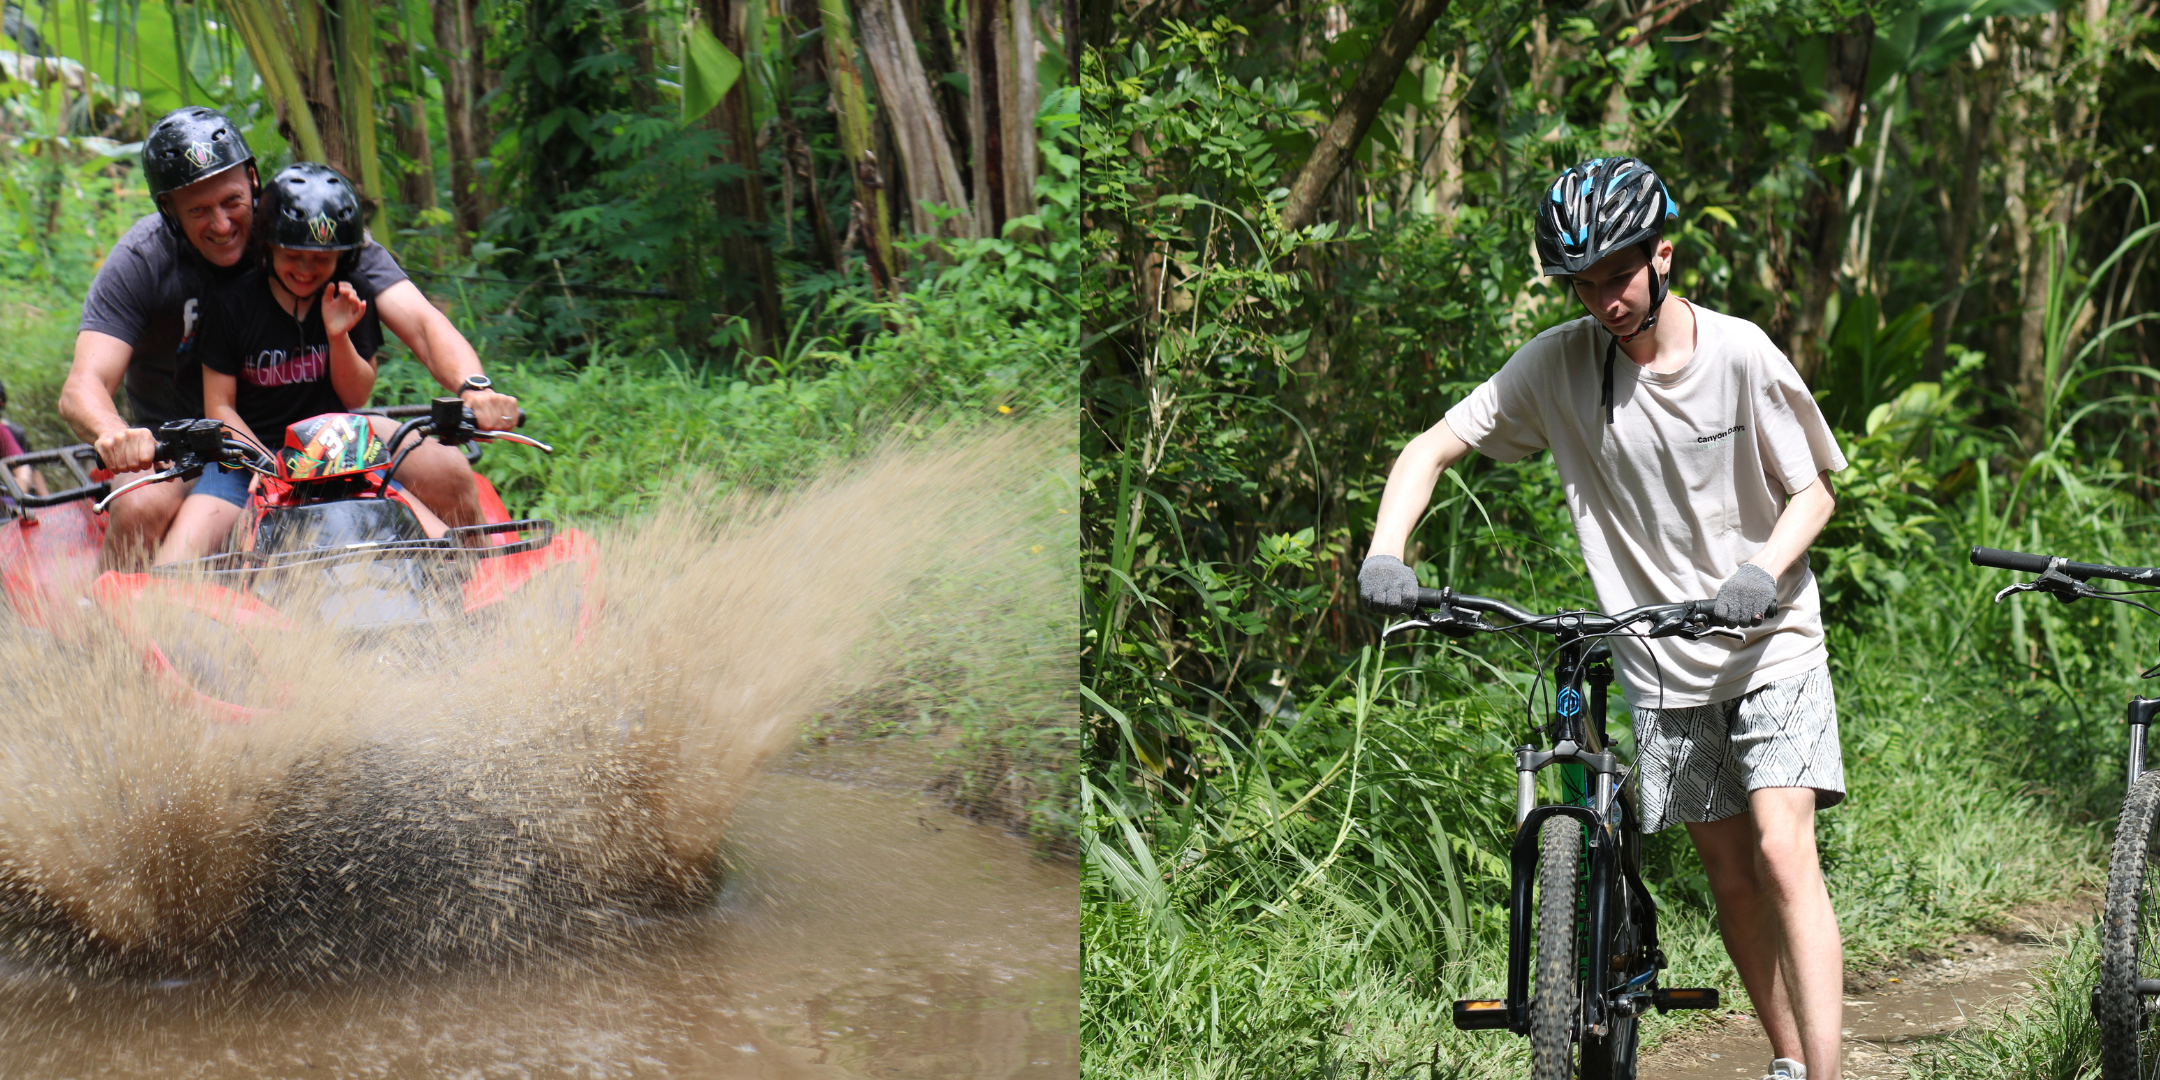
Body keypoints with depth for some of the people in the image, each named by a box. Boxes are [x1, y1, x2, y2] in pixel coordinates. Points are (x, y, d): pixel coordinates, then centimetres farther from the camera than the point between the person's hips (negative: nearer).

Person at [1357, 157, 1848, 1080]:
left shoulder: (1739, 353, -13)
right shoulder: (1558, 364, -9)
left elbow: (1813, 488, -4)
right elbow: (1432, 448, -4)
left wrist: (1763, 570, -24)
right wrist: (1384, 553, -21)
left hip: (1771, 642, -3)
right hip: (1665, 665, 3)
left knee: (1784, 856, -16)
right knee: (1730, 876, 9)